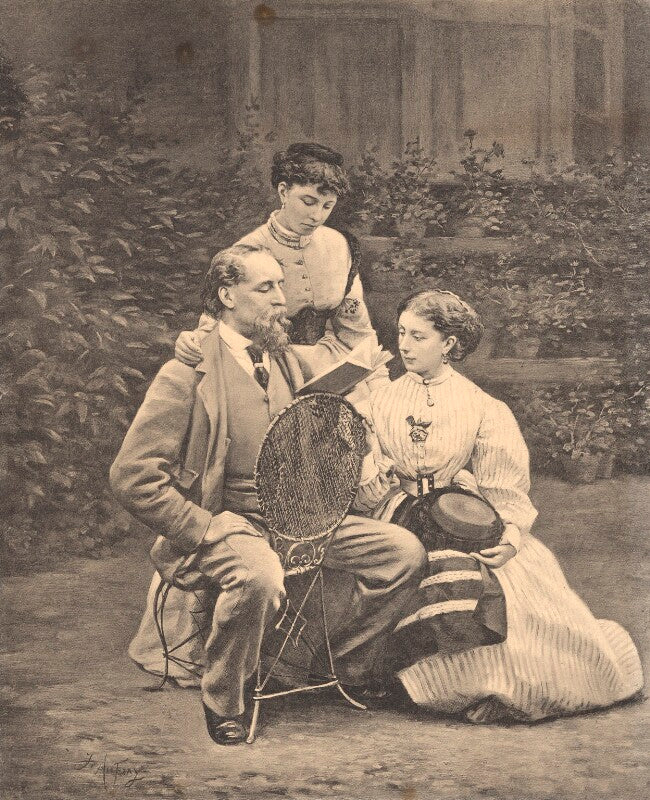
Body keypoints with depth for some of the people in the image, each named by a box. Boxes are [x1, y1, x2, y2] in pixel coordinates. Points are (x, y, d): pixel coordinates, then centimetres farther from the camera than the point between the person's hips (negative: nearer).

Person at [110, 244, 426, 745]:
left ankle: (350, 666, 14)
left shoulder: (288, 361, 11)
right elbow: (132, 477, -16)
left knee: (405, 553, -7)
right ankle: (221, 704, -13)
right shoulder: (188, 375, -12)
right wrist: (204, 530, -19)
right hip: (223, 523, -7)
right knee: (260, 576, -40)